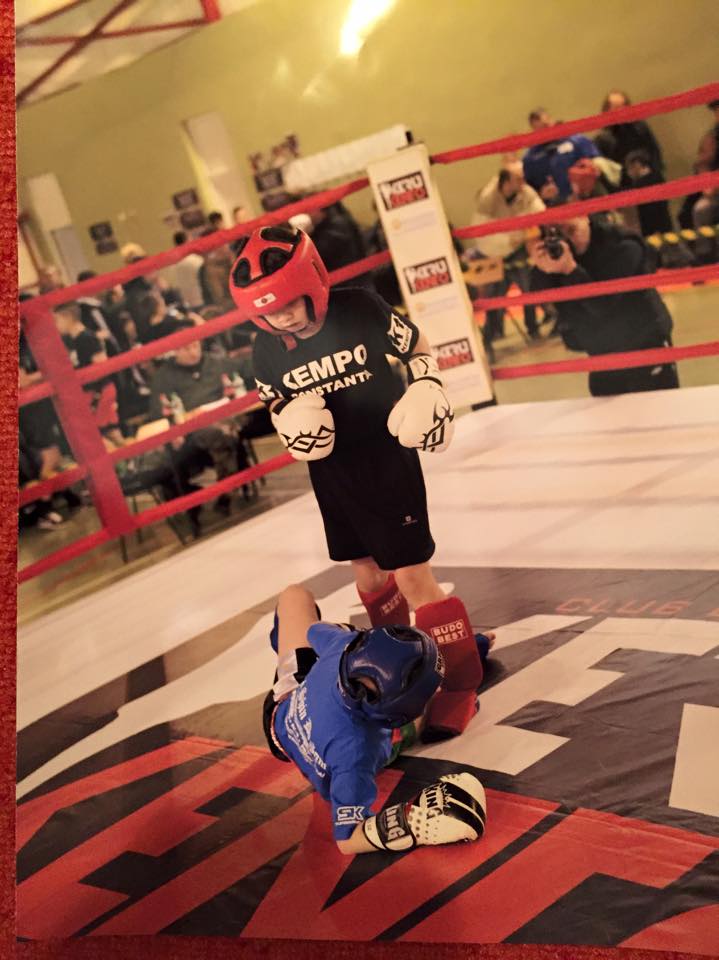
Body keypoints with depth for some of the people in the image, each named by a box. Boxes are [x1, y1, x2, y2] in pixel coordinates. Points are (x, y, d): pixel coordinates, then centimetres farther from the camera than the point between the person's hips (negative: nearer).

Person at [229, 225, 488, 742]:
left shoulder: (361, 309, -17)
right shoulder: (267, 353, -8)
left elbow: (419, 347, -1)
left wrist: (428, 390, -17)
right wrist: (292, 426, -14)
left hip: (387, 458, -4)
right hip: (330, 470, 5)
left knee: (413, 576, -6)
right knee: (367, 570, 18)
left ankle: (462, 683, 8)